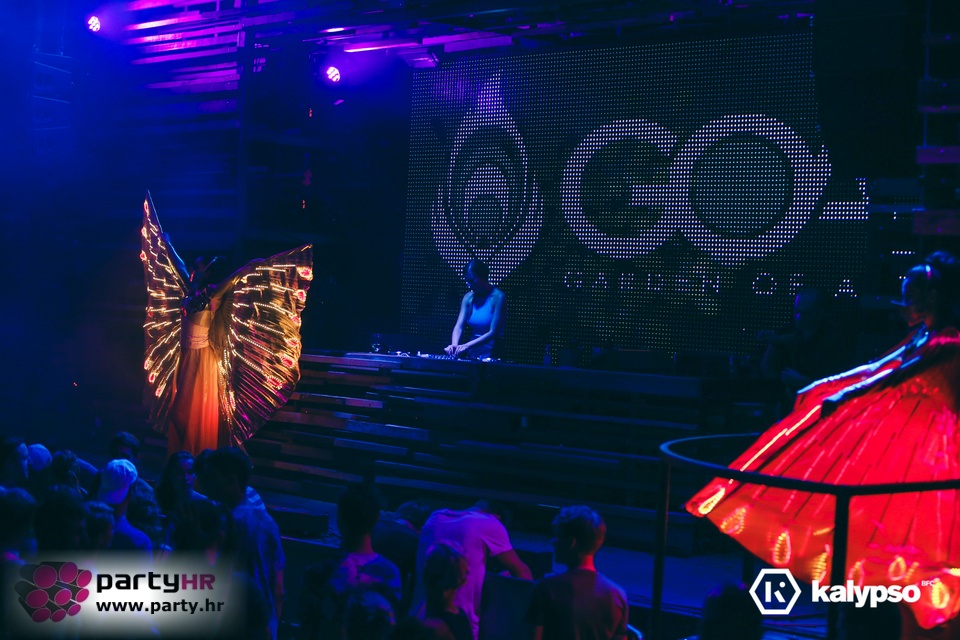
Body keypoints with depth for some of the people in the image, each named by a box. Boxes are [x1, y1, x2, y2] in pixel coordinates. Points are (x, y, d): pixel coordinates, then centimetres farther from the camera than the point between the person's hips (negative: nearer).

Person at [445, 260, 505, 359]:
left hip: (490, 352, -5)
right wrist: (454, 344, -21)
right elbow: (459, 326, -1)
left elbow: (493, 332, -16)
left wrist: (467, 345, -25)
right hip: (472, 352, 5)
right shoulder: (468, 297, 7)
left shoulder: (498, 297, -10)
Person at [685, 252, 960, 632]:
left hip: (928, 433, -9)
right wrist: (822, 386, 15)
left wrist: (843, 396, -36)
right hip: (903, 425, 9)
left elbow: (897, 376, -29)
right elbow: (876, 367, 16)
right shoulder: (922, 335, 10)